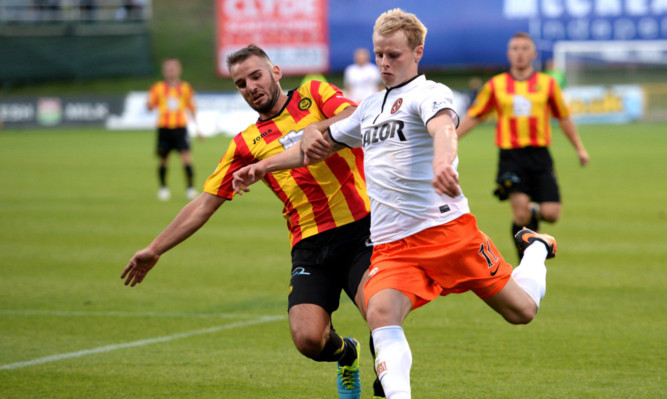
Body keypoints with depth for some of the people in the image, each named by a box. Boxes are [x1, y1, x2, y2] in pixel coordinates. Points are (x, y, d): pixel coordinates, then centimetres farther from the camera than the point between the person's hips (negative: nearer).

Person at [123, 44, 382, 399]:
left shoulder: (314, 94, 11)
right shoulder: (247, 143, 15)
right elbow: (205, 203, 17)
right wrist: (155, 249, 16)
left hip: (359, 229, -2)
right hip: (310, 245, 2)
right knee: (308, 339, -15)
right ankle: (346, 353, 22)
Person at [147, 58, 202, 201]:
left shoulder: (185, 88, 6)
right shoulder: (158, 88, 3)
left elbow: (192, 108, 14)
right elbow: (150, 106, 4)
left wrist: (197, 127, 12)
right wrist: (149, 104, -21)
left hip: (180, 128, 0)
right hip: (164, 128, 0)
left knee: (186, 157, -15)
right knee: (163, 160, 5)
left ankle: (190, 188, -9)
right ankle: (163, 187, 24)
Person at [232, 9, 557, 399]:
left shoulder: (429, 93, -5)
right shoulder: (371, 107, 19)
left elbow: (442, 127, -29)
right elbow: (321, 143, 34)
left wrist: (442, 162, -52)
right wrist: (263, 166, 30)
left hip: (447, 229, -5)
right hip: (390, 246, 5)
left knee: (522, 310, 2)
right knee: (381, 313, -26)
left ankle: (535, 249, 34)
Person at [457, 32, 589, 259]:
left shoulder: (547, 84, 8)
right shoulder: (496, 85, 7)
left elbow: (564, 118, 18)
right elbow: (473, 117, 13)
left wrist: (580, 148, 18)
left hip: (539, 155, 1)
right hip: (511, 157, -1)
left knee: (551, 213, -10)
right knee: (520, 209, -17)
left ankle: (534, 214, 27)